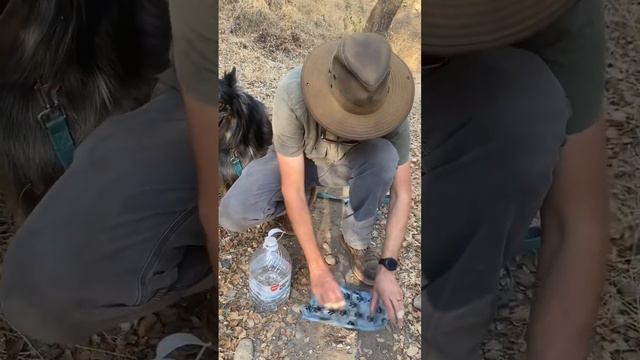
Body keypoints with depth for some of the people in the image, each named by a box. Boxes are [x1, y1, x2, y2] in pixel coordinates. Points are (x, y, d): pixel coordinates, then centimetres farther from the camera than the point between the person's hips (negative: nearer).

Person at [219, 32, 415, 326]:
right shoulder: (292, 93, -38)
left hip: (349, 161, 1)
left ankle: (357, 241, -9)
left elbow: (402, 194, -22)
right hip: (296, 159, -1)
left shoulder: (386, 106, -30)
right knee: (233, 215, -24)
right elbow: (292, 191, -33)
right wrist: (318, 269, -30)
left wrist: (387, 268, -27)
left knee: (384, 156, -34)